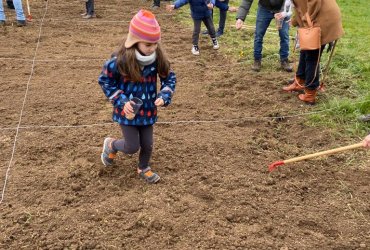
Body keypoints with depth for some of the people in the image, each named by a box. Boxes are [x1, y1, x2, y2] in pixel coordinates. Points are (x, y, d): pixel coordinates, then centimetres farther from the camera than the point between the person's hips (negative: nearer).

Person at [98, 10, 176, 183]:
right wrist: (122, 101, -20)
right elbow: (105, 81, -11)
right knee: (132, 147, 4)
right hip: (127, 111, -4)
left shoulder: (158, 58, -13)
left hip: (147, 110, 4)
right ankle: (111, 145, 37)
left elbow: (170, 78, 1)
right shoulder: (120, 60, -24)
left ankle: (143, 169, 45)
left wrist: (164, 96, -18)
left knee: (147, 145, 15)